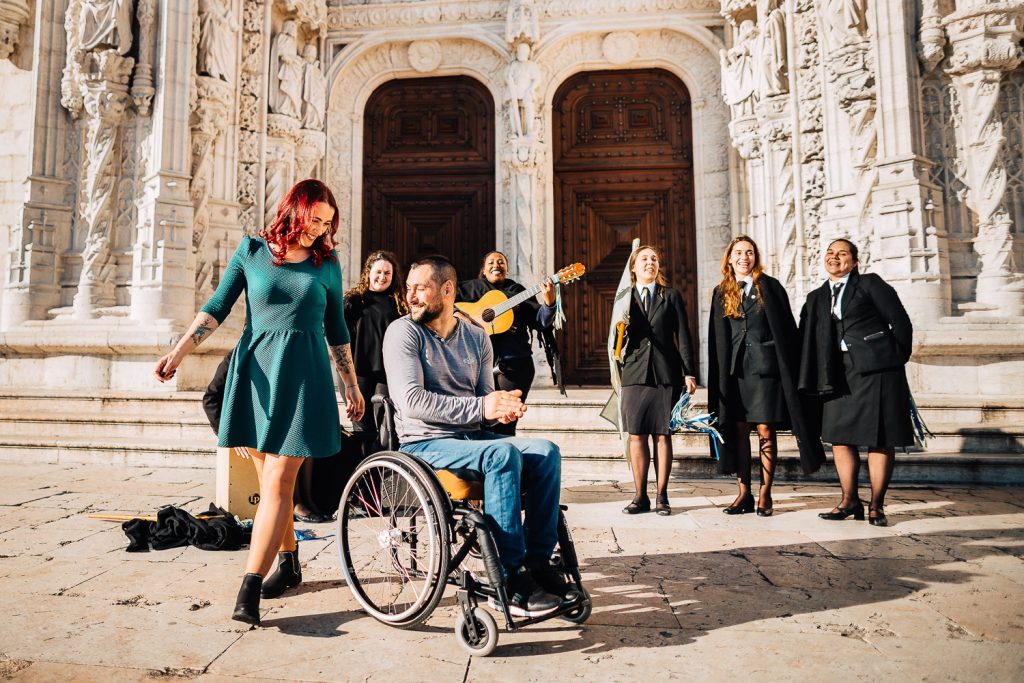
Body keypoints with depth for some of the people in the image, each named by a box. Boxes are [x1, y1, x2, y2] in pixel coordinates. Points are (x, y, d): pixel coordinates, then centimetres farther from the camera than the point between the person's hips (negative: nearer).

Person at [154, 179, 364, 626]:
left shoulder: (327, 263, 7)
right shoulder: (252, 250, 6)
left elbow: (336, 329, 12)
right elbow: (218, 307, 3)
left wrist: (352, 385, 13)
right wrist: (180, 351, -9)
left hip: (302, 375, -1)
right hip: (255, 370, 2)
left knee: (278, 481, -8)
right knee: (269, 478, 9)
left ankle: (249, 589, -6)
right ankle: (288, 561, 27)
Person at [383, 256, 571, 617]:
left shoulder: (476, 336, 11)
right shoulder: (403, 332, -5)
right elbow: (412, 401, -16)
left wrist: (502, 407, -11)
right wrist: (480, 409, -22)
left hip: (473, 436, 6)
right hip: (425, 442, -5)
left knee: (546, 451, -16)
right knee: (503, 453, -31)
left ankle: (538, 562, -7)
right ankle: (511, 580, -22)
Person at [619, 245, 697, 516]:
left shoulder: (671, 296, 11)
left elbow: (683, 336, 6)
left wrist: (689, 373, -1)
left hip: (666, 374, 0)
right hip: (635, 373, 1)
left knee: (662, 435, 2)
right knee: (636, 436, 1)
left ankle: (662, 496, 10)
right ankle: (640, 496, 10)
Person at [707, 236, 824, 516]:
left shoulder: (770, 287, 4)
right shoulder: (721, 293, 12)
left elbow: (787, 327, 1)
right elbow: (716, 339, 11)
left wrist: (788, 368, -6)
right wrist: (719, 376, 5)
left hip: (765, 367, -3)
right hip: (734, 370, 3)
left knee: (766, 432, -1)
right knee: (739, 432, 5)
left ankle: (765, 495, 8)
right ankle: (744, 493, 12)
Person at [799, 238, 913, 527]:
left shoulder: (870, 283, 3)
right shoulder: (816, 298, 16)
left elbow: (901, 322, 1)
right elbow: (808, 340, 11)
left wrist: (895, 360, 4)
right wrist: (817, 379, 3)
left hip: (876, 369, -4)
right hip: (839, 374, 4)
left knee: (879, 437, -1)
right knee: (839, 435, 3)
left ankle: (876, 505, 8)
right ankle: (850, 501, 14)